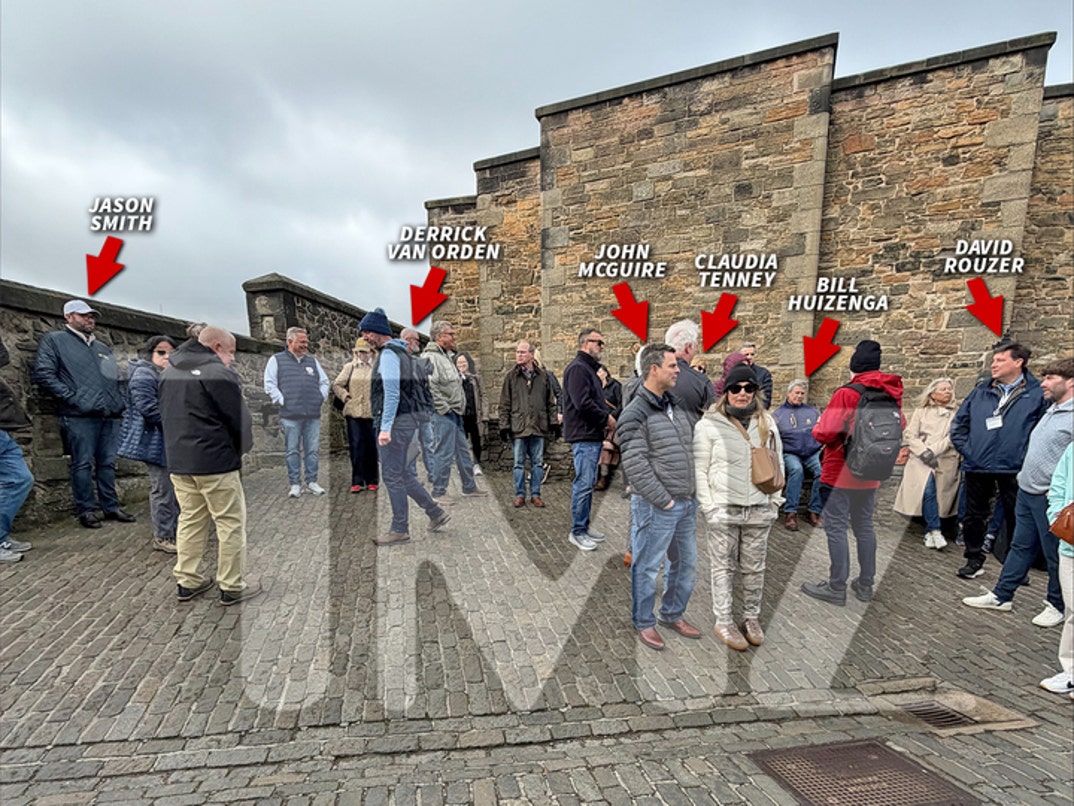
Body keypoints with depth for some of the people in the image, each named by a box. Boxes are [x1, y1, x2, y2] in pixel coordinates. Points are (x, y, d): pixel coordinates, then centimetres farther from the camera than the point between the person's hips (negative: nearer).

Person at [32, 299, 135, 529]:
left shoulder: (103, 347, 25)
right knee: (83, 464, -1)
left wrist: (119, 402, 11)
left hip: (110, 415, 5)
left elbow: (116, 376, 26)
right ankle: (86, 510, 7)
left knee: (107, 463, 8)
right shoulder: (54, 340, 6)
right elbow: (43, 373, -5)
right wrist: (72, 397, -13)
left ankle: (111, 507, 15)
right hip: (80, 415, -5)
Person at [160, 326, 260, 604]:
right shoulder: (218, 372, -14)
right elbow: (240, 418, -13)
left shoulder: (169, 371, 13)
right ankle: (232, 587, 8)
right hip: (216, 461, -8)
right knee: (231, 523, 1)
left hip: (178, 460, 8)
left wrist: (181, 448, 19)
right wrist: (242, 449, 4)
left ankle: (186, 582, 24)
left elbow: (165, 415, 19)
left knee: (190, 520, 17)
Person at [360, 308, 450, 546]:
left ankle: (400, 530, 7)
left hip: (396, 421, -10)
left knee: (392, 476, -2)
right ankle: (435, 513, 21)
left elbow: (392, 393, -22)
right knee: (404, 473, 16)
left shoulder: (388, 354, -13)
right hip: (406, 419, 10)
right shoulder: (401, 352, 18)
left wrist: (385, 427, -24)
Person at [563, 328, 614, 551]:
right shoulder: (577, 368, -13)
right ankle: (577, 532, 5)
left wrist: (605, 418, 5)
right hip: (583, 435, -11)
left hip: (593, 435, 11)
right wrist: (606, 418, -11)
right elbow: (583, 403, -23)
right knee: (583, 484, -5)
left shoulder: (589, 368, 20)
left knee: (588, 483, 15)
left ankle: (584, 526, 26)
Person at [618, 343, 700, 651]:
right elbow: (635, 465, -19)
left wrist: (691, 493, 10)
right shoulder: (635, 413, -14)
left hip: (686, 503, 8)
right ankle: (644, 623, 26)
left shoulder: (676, 406, 11)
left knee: (686, 562, 20)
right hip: (656, 507, -8)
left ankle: (673, 614, 40)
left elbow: (692, 447, 18)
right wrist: (663, 500, -17)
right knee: (648, 566, 6)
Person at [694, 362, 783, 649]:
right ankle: (723, 621, 21)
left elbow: (777, 464, 15)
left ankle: (752, 617, 32)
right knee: (724, 567, 7)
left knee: (755, 568, 14)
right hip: (723, 510, -3)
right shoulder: (709, 424, -5)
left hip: (759, 511, 4)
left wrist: (775, 501, 9)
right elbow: (699, 469, -5)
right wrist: (708, 506, -9)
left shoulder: (767, 424, 9)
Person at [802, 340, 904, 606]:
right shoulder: (891, 394, 3)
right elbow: (900, 425, 18)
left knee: (835, 527, 0)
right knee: (864, 526, 16)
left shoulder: (847, 393, -18)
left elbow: (824, 434, -20)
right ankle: (865, 584, 26)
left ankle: (837, 587, 6)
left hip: (841, 472, -7)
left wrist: (816, 428, 0)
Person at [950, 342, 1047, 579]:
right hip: (977, 467, 3)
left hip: (1014, 469, -3)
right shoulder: (980, 392, 8)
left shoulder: (1037, 393, -2)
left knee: (1016, 518, 10)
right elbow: (958, 423, 12)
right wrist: (966, 449, 3)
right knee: (974, 516, 11)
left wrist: (1027, 457, -9)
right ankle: (975, 559, 25)